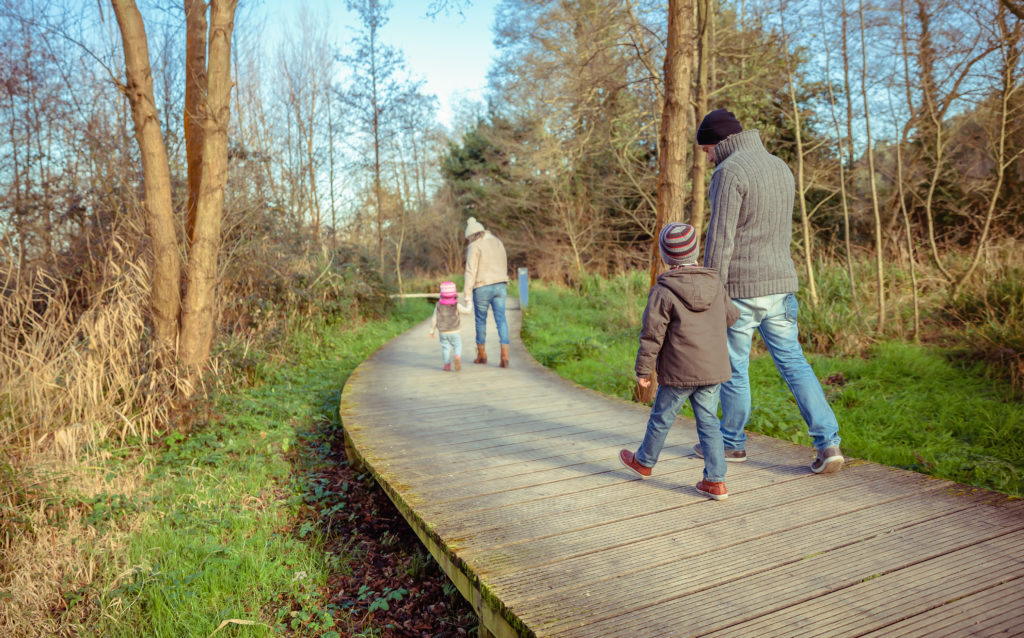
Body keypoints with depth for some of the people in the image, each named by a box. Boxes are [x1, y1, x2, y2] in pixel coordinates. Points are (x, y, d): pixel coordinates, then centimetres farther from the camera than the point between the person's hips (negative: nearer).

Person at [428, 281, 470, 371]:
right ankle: (457, 357, -21)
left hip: (442, 332, 2)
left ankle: (447, 364, 5)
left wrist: (432, 330, 12)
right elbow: (467, 311, 0)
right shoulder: (456, 305, -10)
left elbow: (434, 319, 2)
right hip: (454, 332, -2)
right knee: (457, 346, 6)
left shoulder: (438, 305, -3)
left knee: (445, 348, 10)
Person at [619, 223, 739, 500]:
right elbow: (731, 316, 17)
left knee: (661, 418, 14)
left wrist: (643, 369, -4)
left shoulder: (662, 292, -14)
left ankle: (644, 461, 35)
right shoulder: (716, 285, 2)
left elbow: (652, 335, -13)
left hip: (679, 372, -4)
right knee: (708, 420, 11)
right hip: (714, 369, 5)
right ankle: (715, 480, 10)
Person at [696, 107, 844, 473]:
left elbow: (719, 240, -18)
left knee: (733, 368, 9)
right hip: (780, 285, 7)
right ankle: (828, 443, 4)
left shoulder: (729, 172, -13)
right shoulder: (780, 168, 14)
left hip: (740, 288, -7)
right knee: (793, 363, 10)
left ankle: (732, 443, 25)